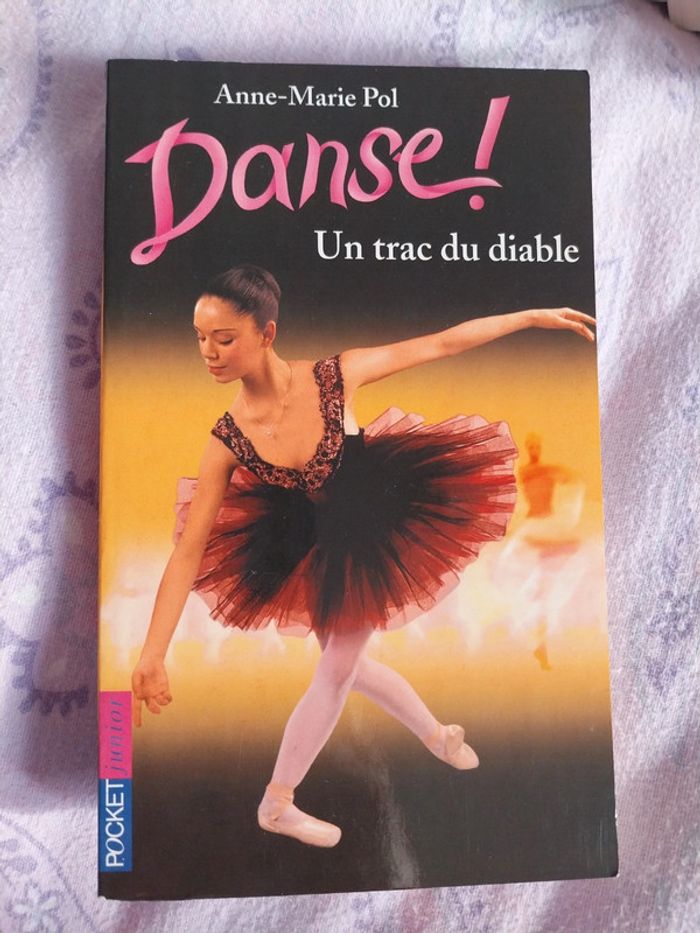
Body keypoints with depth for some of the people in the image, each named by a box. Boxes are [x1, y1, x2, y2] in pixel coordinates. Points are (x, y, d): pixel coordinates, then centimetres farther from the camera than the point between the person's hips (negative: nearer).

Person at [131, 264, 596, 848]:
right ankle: (438, 734, 51)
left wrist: (533, 316, -9)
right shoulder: (228, 441, -20)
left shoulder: (336, 376, -24)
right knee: (344, 663, 20)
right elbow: (188, 550, -19)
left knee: (338, 670, 11)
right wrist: (152, 656, -23)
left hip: (372, 541, -2)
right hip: (317, 553, 2)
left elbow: (439, 344, -14)